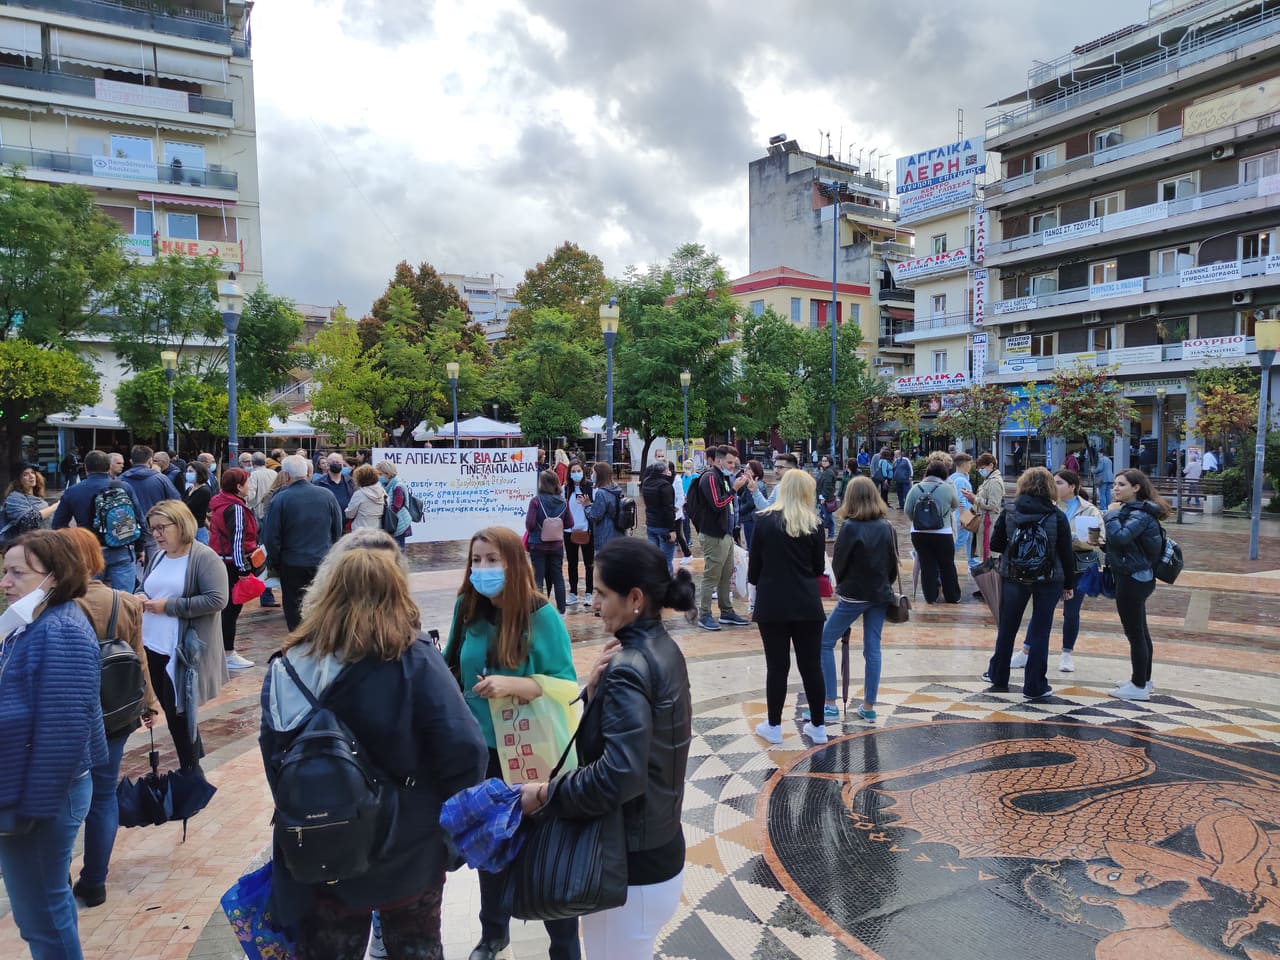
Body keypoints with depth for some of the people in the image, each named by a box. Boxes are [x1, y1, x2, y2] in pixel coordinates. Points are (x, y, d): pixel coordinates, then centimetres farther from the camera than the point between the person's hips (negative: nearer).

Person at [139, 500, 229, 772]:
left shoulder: (204, 557, -13)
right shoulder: (157, 556, 10)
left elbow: (217, 600, -22)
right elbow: (145, 590, 23)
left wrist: (169, 606, -19)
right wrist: (141, 599, -1)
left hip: (184, 651, -7)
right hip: (152, 647, 7)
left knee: (177, 711, 1)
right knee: (169, 708, 15)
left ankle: (191, 772, 19)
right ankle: (196, 756, 33)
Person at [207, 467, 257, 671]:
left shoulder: (219, 503, 11)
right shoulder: (235, 508, -18)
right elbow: (237, 541, -22)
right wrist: (243, 569, -21)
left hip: (219, 560, 10)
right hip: (232, 563, -10)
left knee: (226, 607, 19)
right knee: (231, 608, -2)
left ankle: (222, 648, 29)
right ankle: (228, 655, 4)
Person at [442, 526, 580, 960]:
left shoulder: (541, 615, -19)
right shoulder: (468, 609, -5)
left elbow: (565, 685, -19)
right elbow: (452, 668, 8)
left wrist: (514, 685, -31)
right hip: (482, 750, 5)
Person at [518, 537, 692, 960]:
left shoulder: (627, 670, -25)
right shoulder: (663, 649, 2)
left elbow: (619, 777, -32)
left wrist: (545, 794, -19)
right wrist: (597, 690, -9)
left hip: (630, 865, -9)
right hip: (658, 850, 9)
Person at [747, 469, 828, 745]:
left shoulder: (764, 521, -5)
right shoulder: (814, 525, -1)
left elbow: (755, 564, 0)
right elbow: (819, 568, 6)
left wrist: (755, 579, 21)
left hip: (772, 603, -1)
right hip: (807, 604, 1)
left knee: (776, 665, 6)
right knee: (811, 665, 10)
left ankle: (773, 726, 17)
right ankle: (818, 726, 21)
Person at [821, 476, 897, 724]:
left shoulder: (850, 527, -14)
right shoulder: (887, 527, 2)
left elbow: (838, 563, -8)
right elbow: (893, 563, 8)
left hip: (854, 594, -5)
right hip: (880, 594, 6)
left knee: (825, 642, 5)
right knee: (872, 648, 9)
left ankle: (830, 704, 4)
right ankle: (869, 707, 14)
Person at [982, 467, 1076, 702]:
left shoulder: (1009, 511, -5)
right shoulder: (1057, 516, -7)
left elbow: (995, 544, -3)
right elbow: (1066, 553, -3)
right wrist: (1069, 584, 7)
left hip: (1013, 577, 1)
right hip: (1049, 579, -1)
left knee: (1007, 628, 14)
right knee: (1040, 631, 7)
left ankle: (998, 677, 27)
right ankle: (1034, 686, 12)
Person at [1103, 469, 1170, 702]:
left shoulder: (1141, 514, -19)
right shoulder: (1130, 510, 12)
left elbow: (1120, 536, -32)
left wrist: (1111, 514, -19)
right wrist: (1103, 542, -3)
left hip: (1133, 580, -10)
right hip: (1137, 578, 10)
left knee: (1135, 633, -2)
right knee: (1140, 631, 20)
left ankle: (1139, 687, 6)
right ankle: (1143, 679, 33)